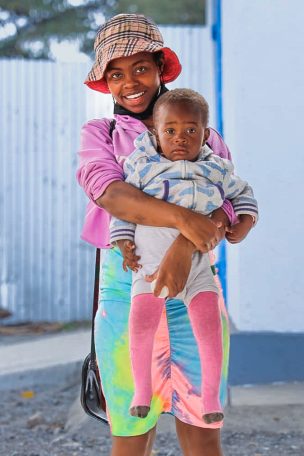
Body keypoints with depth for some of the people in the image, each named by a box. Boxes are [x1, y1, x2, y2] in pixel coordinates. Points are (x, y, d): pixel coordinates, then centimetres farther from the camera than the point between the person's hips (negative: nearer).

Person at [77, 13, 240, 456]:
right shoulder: (99, 136, 8)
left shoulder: (205, 139, 11)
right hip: (126, 296, 0)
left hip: (193, 296, 1)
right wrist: (182, 218, -28)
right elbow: (110, 194, -12)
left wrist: (184, 246, -26)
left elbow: (224, 208, -4)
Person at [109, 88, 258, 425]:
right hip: (151, 263, -1)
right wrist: (124, 242, -2)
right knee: (141, 320, -15)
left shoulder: (218, 170, 7)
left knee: (209, 323, -10)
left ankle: (210, 394, 2)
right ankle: (141, 388, 0)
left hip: (198, 264, 2)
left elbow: (243, 194, 22)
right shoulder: (142, 166, 0)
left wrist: (245, 222, 7)